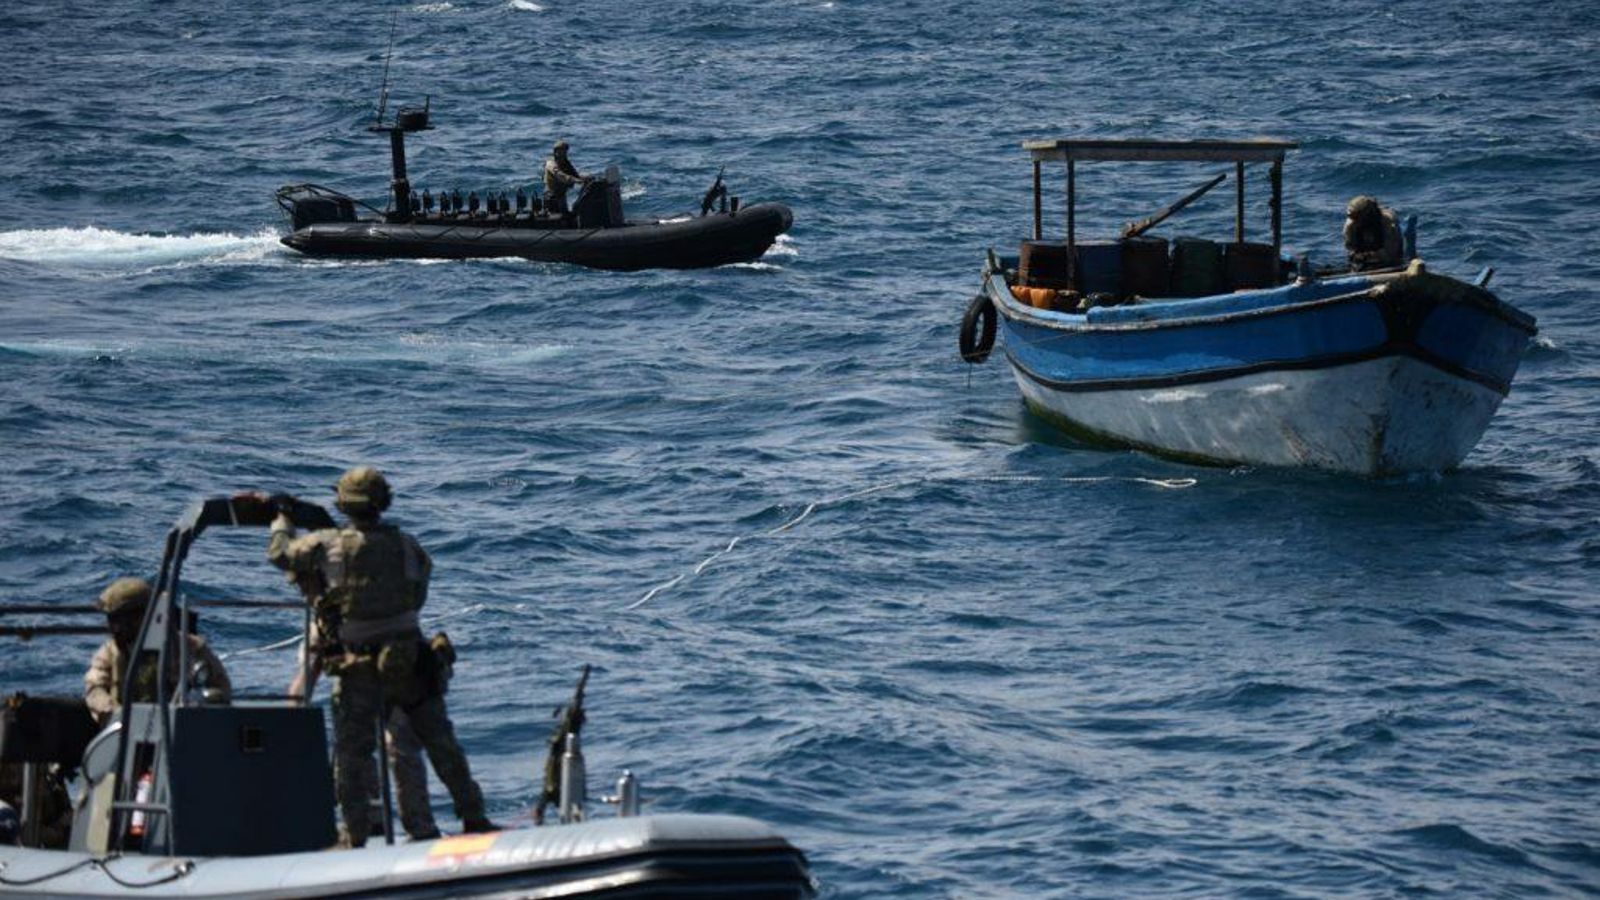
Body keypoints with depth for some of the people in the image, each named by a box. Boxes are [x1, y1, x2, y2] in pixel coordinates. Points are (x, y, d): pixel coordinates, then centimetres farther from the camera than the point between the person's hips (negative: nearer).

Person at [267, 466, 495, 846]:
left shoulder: (327, 545, -8)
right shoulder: (407, 546, -2)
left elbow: (279, 553, 8)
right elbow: (419, 597, 8)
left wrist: (282, 522, 29)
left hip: (358, 668, -2)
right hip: (411, 663, 2)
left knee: (351, 751, 7)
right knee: (441, 742, 13)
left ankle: (354, 835, 5)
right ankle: (473, 818, 19)